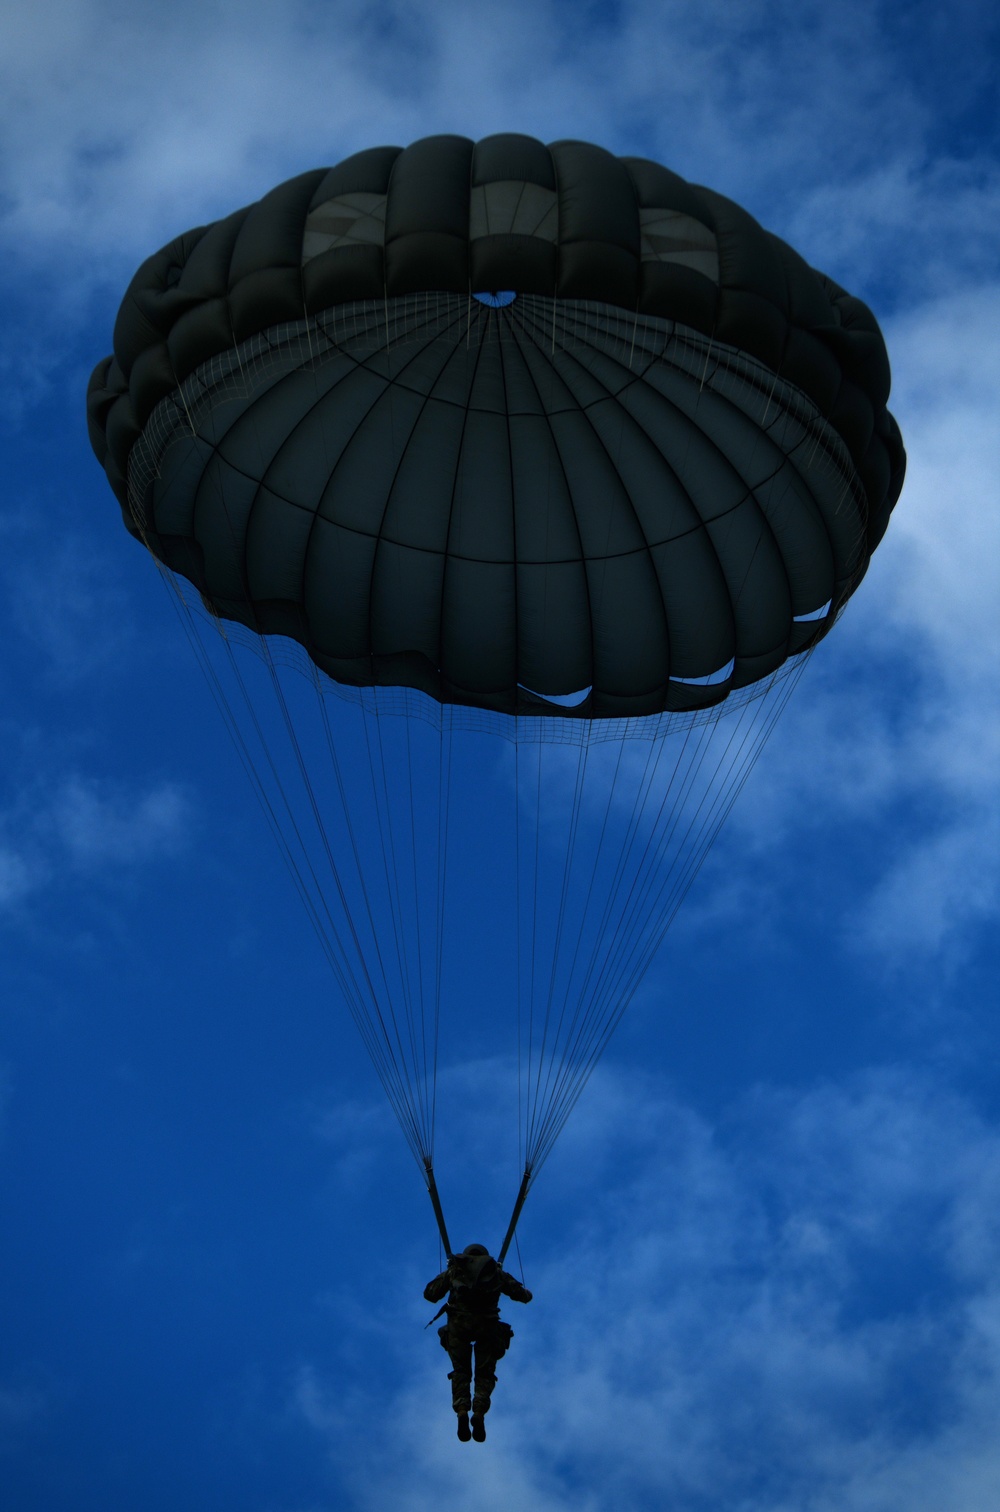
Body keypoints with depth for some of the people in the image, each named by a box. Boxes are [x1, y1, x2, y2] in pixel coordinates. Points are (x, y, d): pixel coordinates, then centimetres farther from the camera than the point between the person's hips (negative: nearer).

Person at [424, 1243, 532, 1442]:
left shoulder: (454, 1271, 21)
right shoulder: (497, 1273, 22)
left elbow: (429, 1293, 19)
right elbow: (522, 1295, 22)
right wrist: (526, 1293, 47)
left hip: (459, 1323, 0)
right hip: (487, 1325, 0)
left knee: (461, 1372, 9)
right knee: (485, 1374, 8)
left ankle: (462, 1410, -17)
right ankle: (479, 1412, -19)